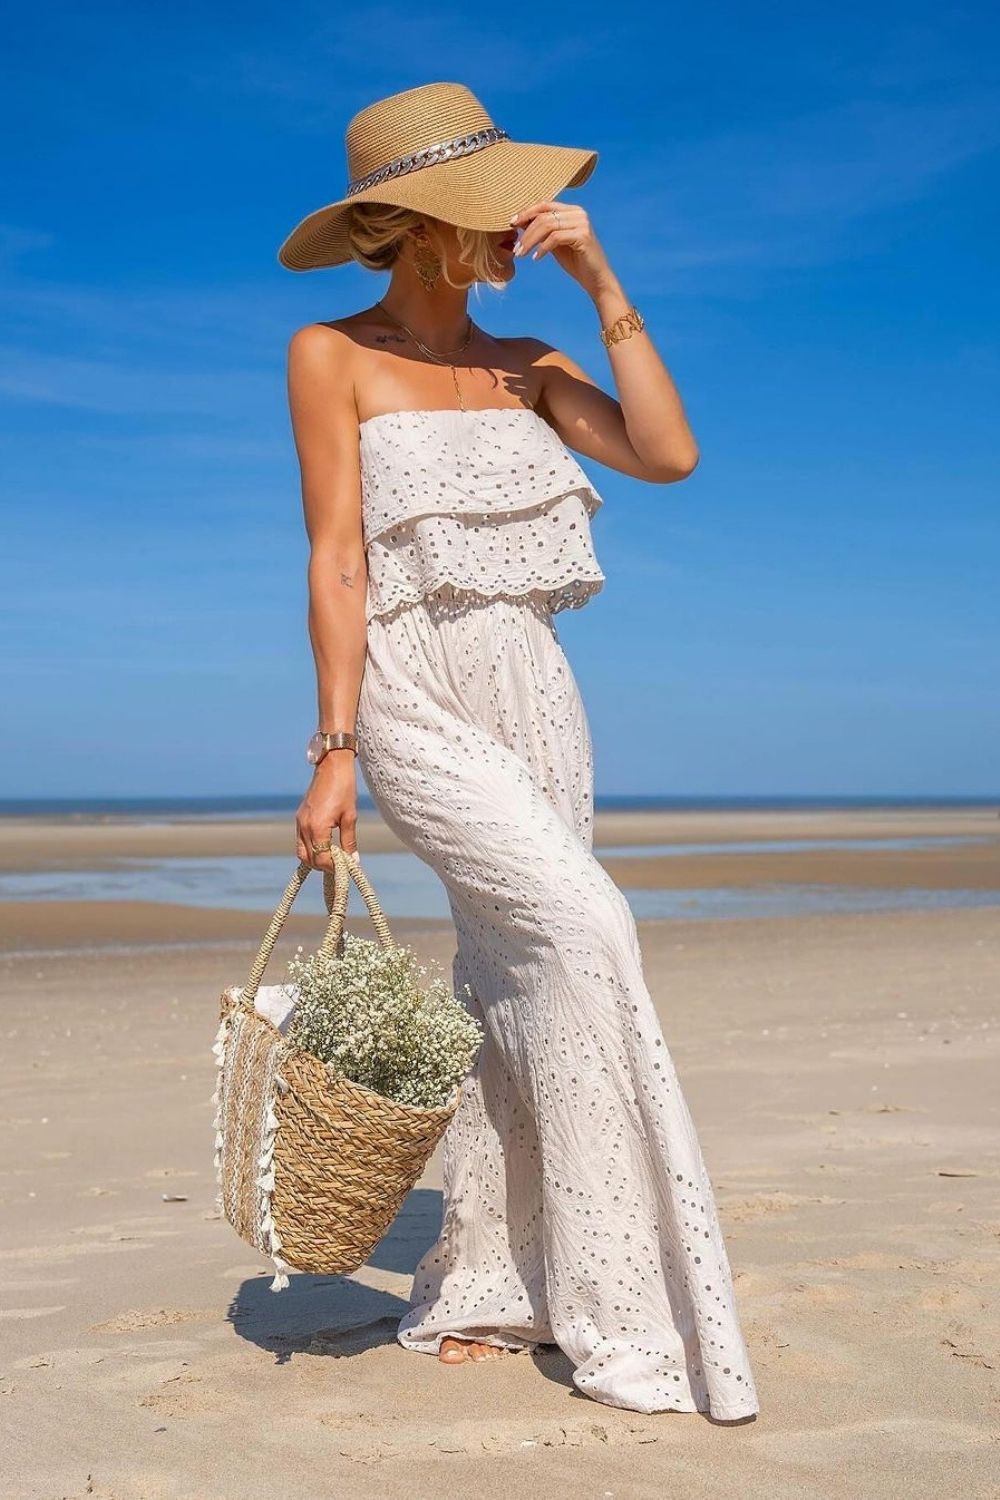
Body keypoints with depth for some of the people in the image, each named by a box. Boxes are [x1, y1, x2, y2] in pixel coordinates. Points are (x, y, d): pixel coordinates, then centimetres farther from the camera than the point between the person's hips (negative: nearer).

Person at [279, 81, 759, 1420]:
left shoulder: (523, 366, 12)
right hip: (416, 699, -6)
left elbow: (668, 455, -1)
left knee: (515, 996, 6)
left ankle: (475, 1291, 20)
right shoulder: (332, 356, 0)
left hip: (539, 701, 6)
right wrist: (334, 751, -13)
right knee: (584, 932, -22)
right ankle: (622, 1313, -14)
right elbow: (336, 561, -7)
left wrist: (602, 285, -3)